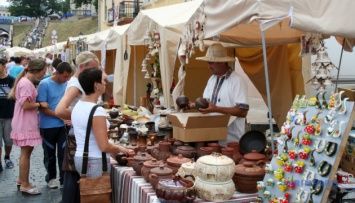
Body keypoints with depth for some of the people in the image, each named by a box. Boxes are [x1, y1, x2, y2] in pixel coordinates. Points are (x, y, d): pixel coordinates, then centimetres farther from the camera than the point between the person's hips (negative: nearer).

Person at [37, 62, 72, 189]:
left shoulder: (66, 84, 0)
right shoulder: (44, 84, -14)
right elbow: (42, 107, -16)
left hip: (63, 125, 3)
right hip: (48, 126, -3)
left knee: (64, 153, 4)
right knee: (50, 154, 12)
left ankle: (64, 179, 15)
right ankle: (51, 178, 29)